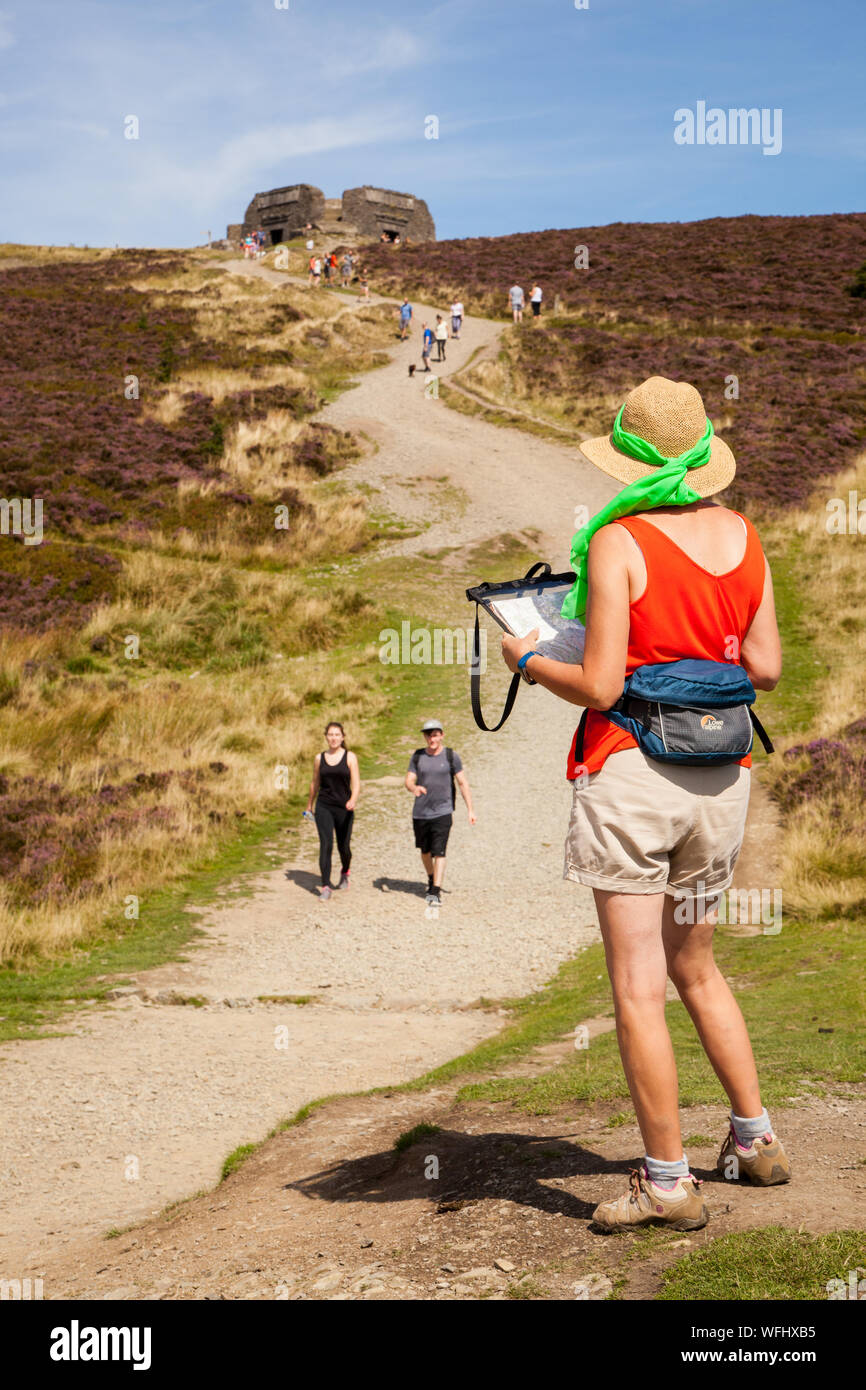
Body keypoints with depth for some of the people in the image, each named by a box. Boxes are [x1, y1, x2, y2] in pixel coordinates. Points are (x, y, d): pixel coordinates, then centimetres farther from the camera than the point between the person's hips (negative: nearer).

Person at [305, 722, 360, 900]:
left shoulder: (350, 758, -1)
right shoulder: (320, 758, 6)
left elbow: (356, 783, -7)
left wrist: (353, 800, -25)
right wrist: (309, 805, 24)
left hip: (344, 808, -1)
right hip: (323, 807, 1)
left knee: (343, 846, 8)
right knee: (325, 844, -12)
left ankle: (345, 872, 40)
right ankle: (325, 886, -10)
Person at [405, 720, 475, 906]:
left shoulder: (451, 757, 0)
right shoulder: (417, 757, 6)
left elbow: (463, 783, 2)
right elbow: (409, 781, 0)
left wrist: (470, 810, -3)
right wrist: (414, 788, -24)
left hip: (442, 812, -3)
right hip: (420, 813, 3)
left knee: (439, 852, -12)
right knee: (425, 850, 16)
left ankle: (436, 893, -14)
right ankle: (431, 880, 40)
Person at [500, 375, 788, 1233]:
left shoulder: (617, 544, -12)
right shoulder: (743, 538, 4)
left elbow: (600, 687, -14)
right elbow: (766, 668, 7)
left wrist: (529, 662, 4)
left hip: (632, 772, -6)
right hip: (721, 776, 6)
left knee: (638, 988, 1)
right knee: (694, 967, 23)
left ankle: (668, 1184, 6)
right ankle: (755, 1137, 31)